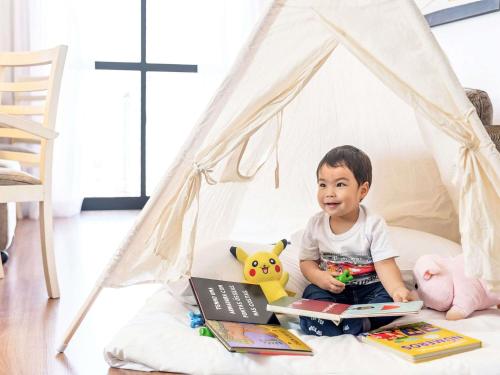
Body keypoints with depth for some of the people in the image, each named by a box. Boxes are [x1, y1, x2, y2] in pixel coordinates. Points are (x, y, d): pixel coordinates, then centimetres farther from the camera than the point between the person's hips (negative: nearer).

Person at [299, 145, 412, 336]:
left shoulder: (374, 224, -11)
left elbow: (385, 264, -18)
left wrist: (397, 289, -39)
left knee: (390, 299, -29)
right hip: (332, 289, 2)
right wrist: (319, 277, -18)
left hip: (369, 288, -1)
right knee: (313, 293, -28)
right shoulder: (316, 224, -3)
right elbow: (307, 261, 6)